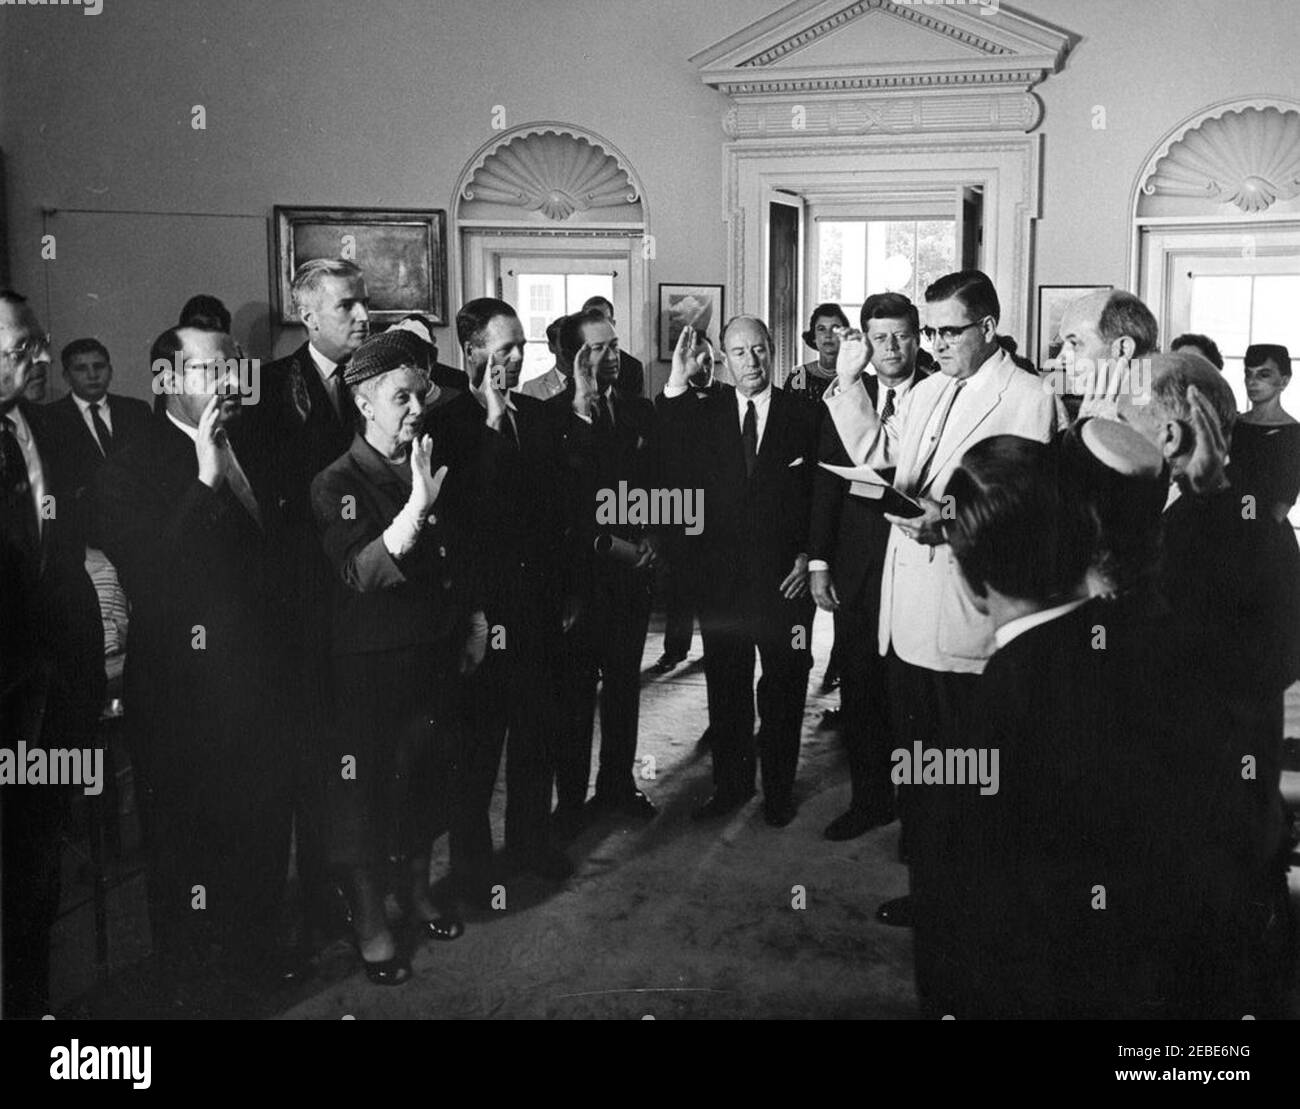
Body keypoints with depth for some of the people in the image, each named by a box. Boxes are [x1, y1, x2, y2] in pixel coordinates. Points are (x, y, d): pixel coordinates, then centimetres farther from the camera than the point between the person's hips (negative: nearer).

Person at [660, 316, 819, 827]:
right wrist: (677, 385, -18)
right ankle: (730, 784, 26)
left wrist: (809, 555, -5)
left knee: (783, 688, 9)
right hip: (721, 574, 2)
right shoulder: (705, 412, 3)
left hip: (784, 576, -1)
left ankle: (778, 789, 24)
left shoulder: (805, 416, 0)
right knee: (725, 686, 11)